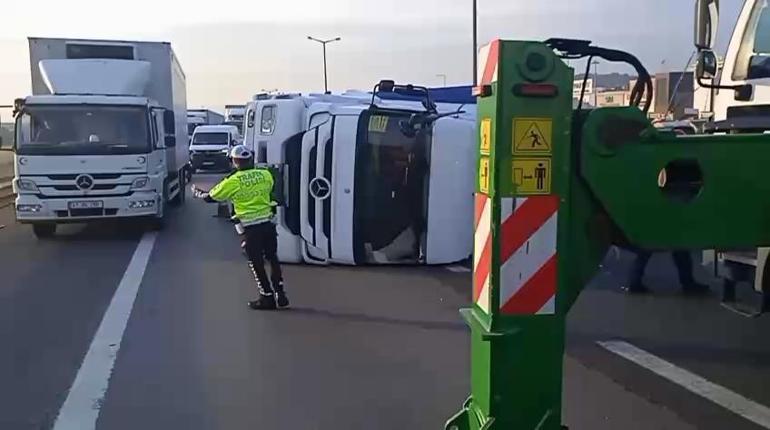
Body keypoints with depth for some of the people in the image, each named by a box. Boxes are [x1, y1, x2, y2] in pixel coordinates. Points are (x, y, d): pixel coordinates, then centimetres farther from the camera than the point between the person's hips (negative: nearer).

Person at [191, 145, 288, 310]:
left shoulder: (233, 181, -9)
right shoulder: (265, 174, 0)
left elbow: (211, 196, 2)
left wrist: (198, 193, 21)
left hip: (251, 227, -4)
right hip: (268, 223, 4)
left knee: (256, 263, 7)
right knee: (273, 259, 15)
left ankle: (267, 298, 11)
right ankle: (280, 295, 15)